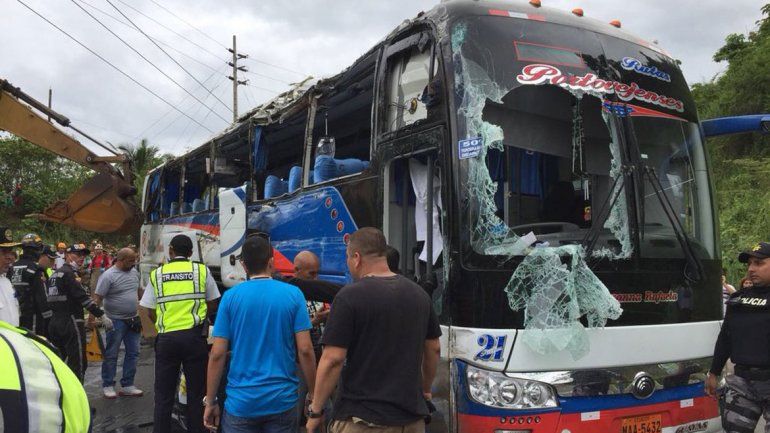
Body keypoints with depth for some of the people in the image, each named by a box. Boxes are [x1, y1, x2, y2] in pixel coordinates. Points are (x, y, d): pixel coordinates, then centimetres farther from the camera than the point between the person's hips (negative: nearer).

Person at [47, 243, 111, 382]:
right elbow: (82, 297, -19)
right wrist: (102, 316, -19)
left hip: (54, 322, 10)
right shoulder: (69, 273, -11)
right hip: (71, 322, -9)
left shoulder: (55, 274, 18)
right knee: (78, 365, -5)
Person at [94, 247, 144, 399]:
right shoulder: (108, 276, -13)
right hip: (116, 321, -7)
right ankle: (108, 386, 17)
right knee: (111, 355, 4)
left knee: (133, 353, 9)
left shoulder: (134, 273, 7)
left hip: (133, 320, 7)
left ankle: (127, 386, 19)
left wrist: (138, 309, 22)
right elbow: (98, 298, -15)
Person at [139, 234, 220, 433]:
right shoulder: (202, 270, 3)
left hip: (166, 337, 1)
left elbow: (145, 311, 5)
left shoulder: (157, 274, 7)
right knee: (196, 394, 8)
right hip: (194, 336, -1)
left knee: (163, 396, 10)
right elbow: (212, 304, 10)